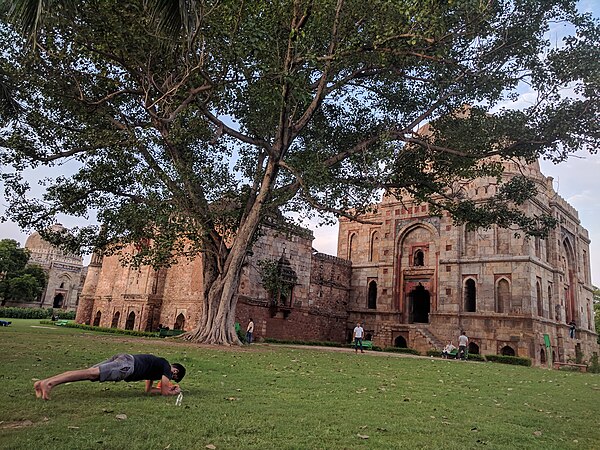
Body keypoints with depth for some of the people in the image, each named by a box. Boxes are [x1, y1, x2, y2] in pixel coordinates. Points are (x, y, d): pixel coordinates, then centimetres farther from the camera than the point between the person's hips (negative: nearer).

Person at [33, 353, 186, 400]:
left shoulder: (157, 366, 37)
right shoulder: (167, 367, 12)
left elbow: (148, 389, 43)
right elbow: (164, 392, 6)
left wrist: (168, 387, 47)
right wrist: (174, 391, 28)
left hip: (121, 359, 8)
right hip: (128, 365, -8)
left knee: (88, 372, -4)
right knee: (92, 373, -22)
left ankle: (42, 382, -15)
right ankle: (49, 383, -39)